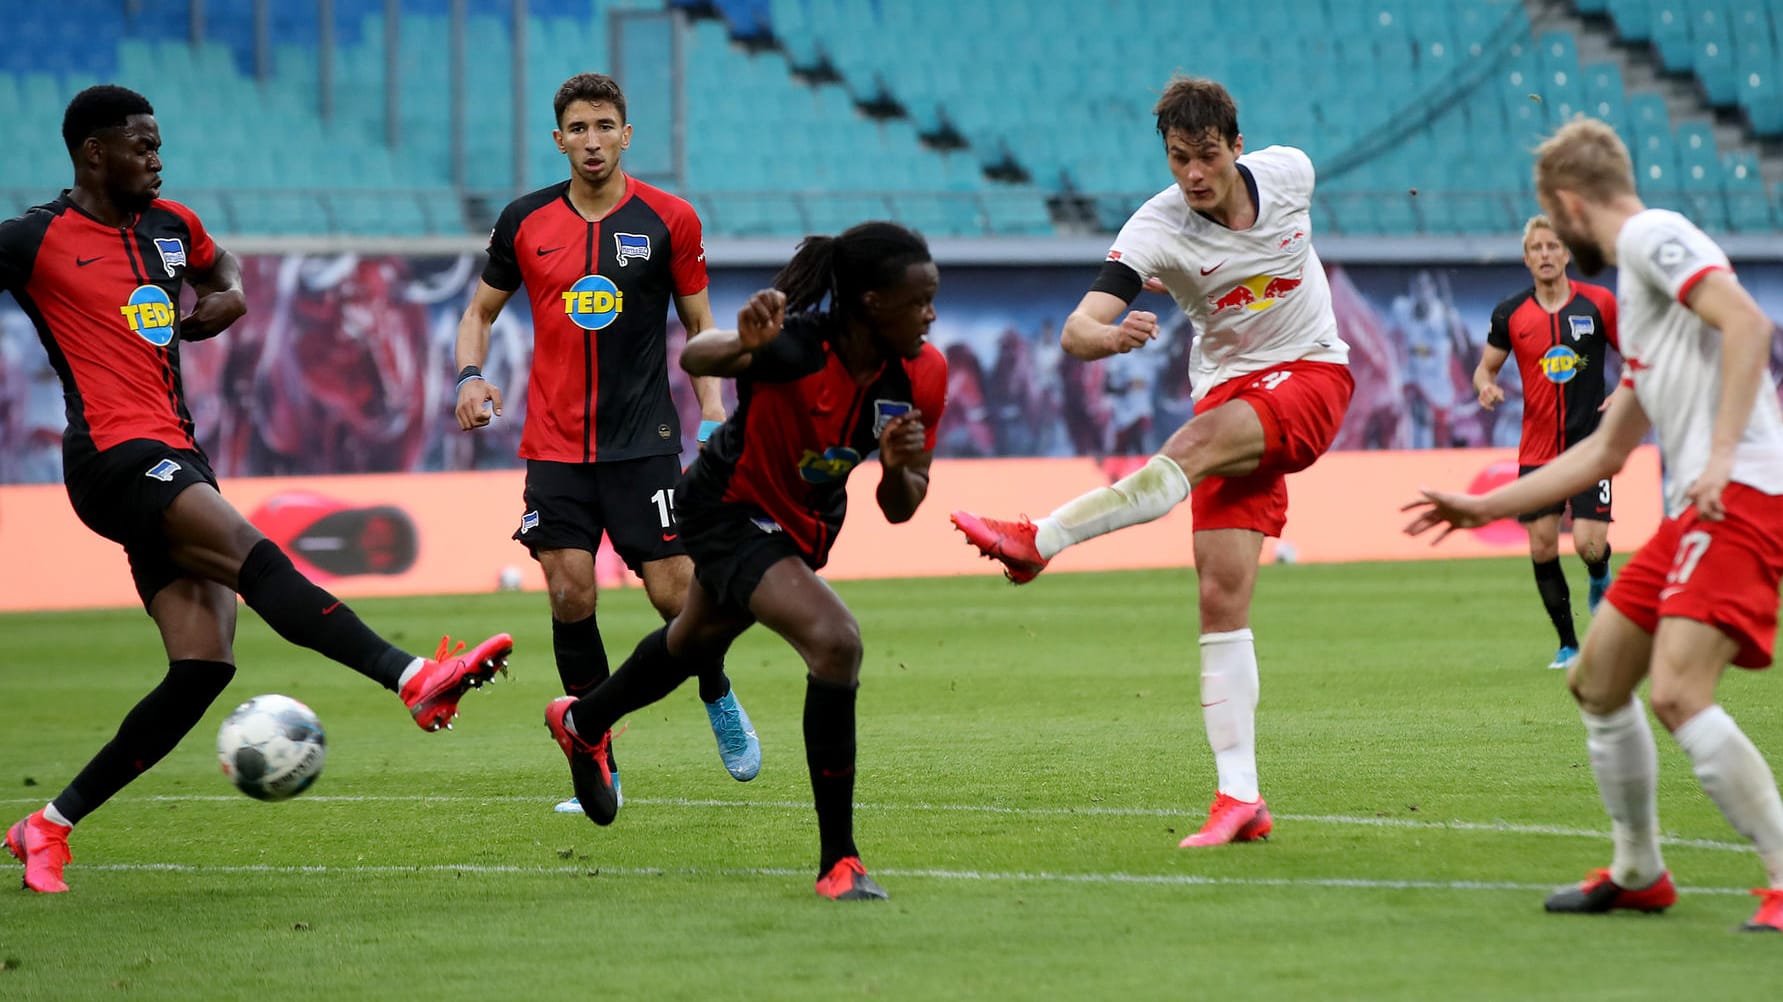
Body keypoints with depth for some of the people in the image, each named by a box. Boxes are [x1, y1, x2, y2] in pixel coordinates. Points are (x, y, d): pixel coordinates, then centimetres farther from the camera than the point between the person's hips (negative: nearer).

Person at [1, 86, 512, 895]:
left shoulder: (167, 224, 18)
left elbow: (220, 267, 38)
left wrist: (226, 296, 15)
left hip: (175, 463, 8)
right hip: (116, 456, -8)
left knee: (202, 667, -4)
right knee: (253, 555, -29)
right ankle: (416, 680, -43)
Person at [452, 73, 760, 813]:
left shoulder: (668, 220, -1)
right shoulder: (526, 221, 4)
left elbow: (698, 321, 8)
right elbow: (482, 308, 15)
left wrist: (712, 404, -5)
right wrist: (471, 375, -3)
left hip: (643, 441, -2)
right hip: (555, 443, 2)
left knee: (674, 591, -6)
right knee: (570, 594, -7)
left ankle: (719, 699, 26)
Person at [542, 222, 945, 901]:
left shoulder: (923, 374, -17)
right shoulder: (795, 345, -34)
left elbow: (899, 509, -9)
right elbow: (694, 358, -50)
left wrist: (899, 469, -32)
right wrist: (743, 346, -71)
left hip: (804, 526, 8)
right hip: (729, 510, -8)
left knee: (699, 641, 32)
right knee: (835, 640, -29)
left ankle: (583, 724, 64)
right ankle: (838, 861, -19)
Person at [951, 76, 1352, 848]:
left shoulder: (1288, 170, -7)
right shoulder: (1156, 230, -15)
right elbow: (1076, 330, -28)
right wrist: (1109, 334, -49)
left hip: (1311, 375, -1)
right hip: (1229, 389, 1)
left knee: (1193, 445, -33)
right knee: (1221, 595, -11)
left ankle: (1037, 540, -38)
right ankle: (1240, 798, -9)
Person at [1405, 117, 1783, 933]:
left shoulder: (1652, 234, -3)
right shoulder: (1632, 283, 27)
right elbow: (1605, 451, 34)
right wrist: (1487, 507, 37)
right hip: (1695, 507, 11)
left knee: (1678, 693, -23)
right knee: (1597, 681, 16)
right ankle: (1638, 873, 27)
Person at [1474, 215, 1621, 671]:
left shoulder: (1599, 303, -2)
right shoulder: (1511, 313, 2)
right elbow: (1486, 366, 12)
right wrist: (1485, 386, -11)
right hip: (1537, 448, 2)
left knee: (1588, 544, -12)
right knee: (1542, 548, -2)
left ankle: (1601, 581, 26)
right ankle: (1568, 645, 13)